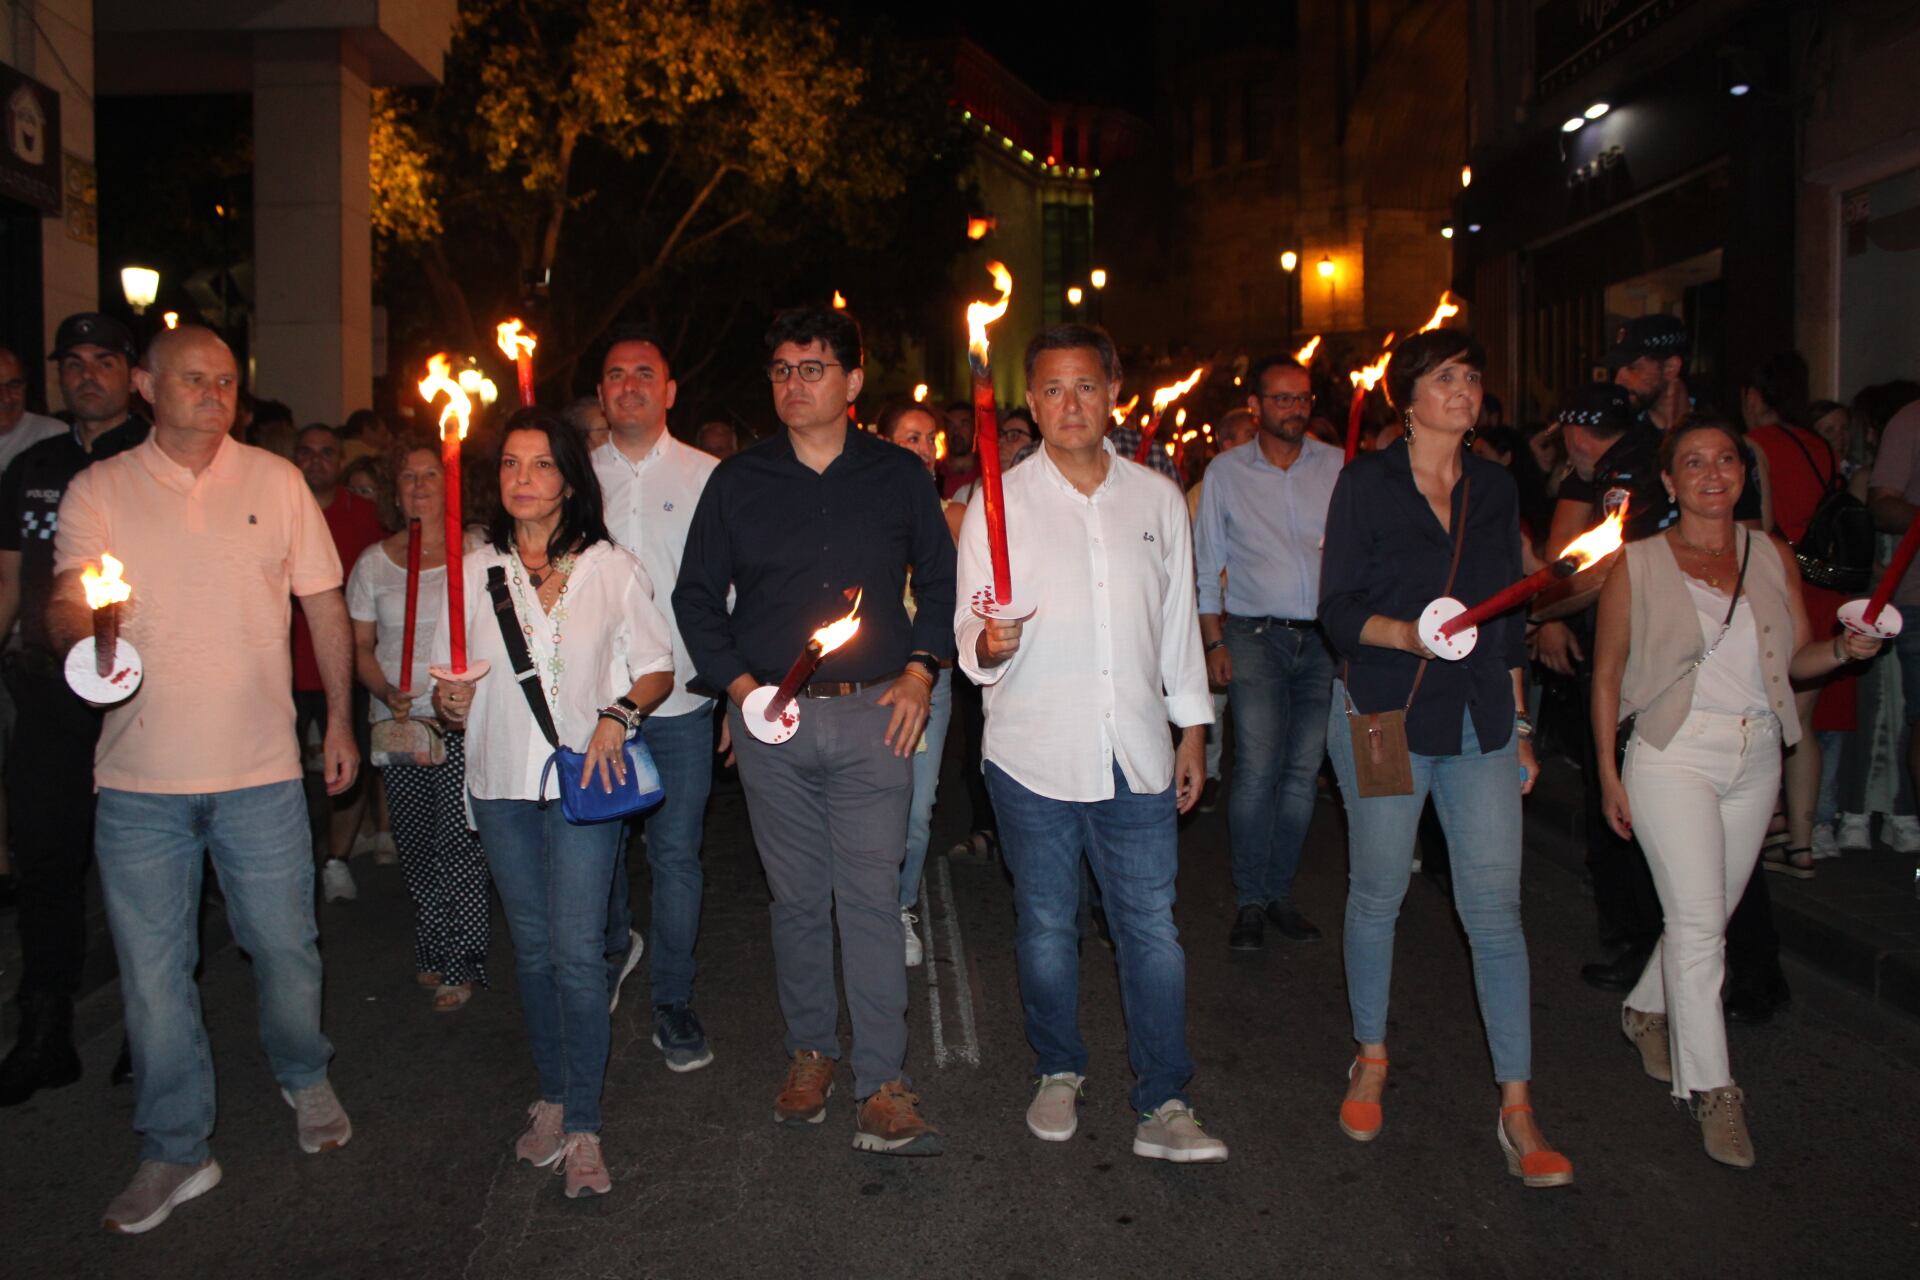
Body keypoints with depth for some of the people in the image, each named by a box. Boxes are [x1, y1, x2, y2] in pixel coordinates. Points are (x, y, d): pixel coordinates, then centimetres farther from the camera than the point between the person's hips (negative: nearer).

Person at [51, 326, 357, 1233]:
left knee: (285, 945, 10)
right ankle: (174, 1151, 24)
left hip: (259, 768, 0)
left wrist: (340, 719, 6)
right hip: (139, 780, 0)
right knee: (152, 970, 7)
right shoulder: (98, 491, 3)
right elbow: (65, 603, -7)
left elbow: (324, 603, 8)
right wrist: (82, 626, -32)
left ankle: (304, 1079, 38)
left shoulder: (276, 481, 5)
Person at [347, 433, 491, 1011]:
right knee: (415, 845, 9)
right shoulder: (373, 562, 9)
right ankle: (430, 953, 24)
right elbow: (360, 645, 11)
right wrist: (387, 692, -7)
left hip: (462, 720, -3)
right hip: (397, 720, 3)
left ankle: (462, 964, 6)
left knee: (457, 843, -6)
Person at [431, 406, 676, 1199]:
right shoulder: (473, 571, 8)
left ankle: (583, 1127, 2)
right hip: (500, 781, 3)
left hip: (583, 776, -3)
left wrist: (617, 715, -16)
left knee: (577, 950, -7)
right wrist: (451, 703, -11)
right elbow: (449, 687, 12)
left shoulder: (613, 569, 2)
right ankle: (551, 1096, 27)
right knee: (531, 947, 12)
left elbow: (658, 668, 3)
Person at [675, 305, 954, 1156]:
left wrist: (920, 671, -1)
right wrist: (738, 684, -3)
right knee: (796, 896, 10)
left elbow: (940, 581, 11)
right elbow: (696, 595, 9)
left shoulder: (898, 475, 6)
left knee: (871, 896, -4)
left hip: (874, 713, -1)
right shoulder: (738, 481, 7)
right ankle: (809, 1051, 27)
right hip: (771, 714, 2)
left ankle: (883, 1084, 3)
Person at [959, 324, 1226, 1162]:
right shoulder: (998, 505, 0)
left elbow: (1177, 621, 14)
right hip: (1034, 755, -1)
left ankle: (1162, 1106, 14)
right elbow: (970, 637, -2)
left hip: (1137, 754, 2)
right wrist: (990, 644, -25)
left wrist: (1192, 726, 14)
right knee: (1046, 928, 11)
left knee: (1151, 929, 3)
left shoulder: (1158, 500, 8)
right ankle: (1058, 1073, 31)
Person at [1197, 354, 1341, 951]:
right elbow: (1206, 566, 8)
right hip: (1255, 634, -2)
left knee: (1304, 770, 5)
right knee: (1257, 766, -12)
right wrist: (1212, 643, 0)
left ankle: (1279, 890, 18)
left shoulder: (1337, 466, 8)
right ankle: (1250, 901, 0)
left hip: (1324, 638, 2)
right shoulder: (1226, 471, 6)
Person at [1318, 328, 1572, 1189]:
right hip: (1384, 717, -3)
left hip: (1479, 726, 3)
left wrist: (1518, 724, 15)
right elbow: (1338, 608, -5)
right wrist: (1412, 634, -24)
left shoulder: (1494, 488, 10)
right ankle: (1371, 1060, 30)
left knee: (1495, 910, 0)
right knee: (1377, 895, 9)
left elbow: (1508, 617, 16)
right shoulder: (1367, 482, -2)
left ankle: (1516, 1111, 8)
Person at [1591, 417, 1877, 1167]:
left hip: (1756, 759, 4)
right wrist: (1608, 773, -3)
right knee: (1698, 920, -10)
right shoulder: (1637, 564, -2)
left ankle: (1647, 1012, 37)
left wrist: (1846, 647, -12)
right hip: (1673, 757, -4)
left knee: (1708, 914, 12)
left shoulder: (1773, 557, 8)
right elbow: (1607, 674, 0)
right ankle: (1710, 1088, 0)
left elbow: (1799, 658, 11)